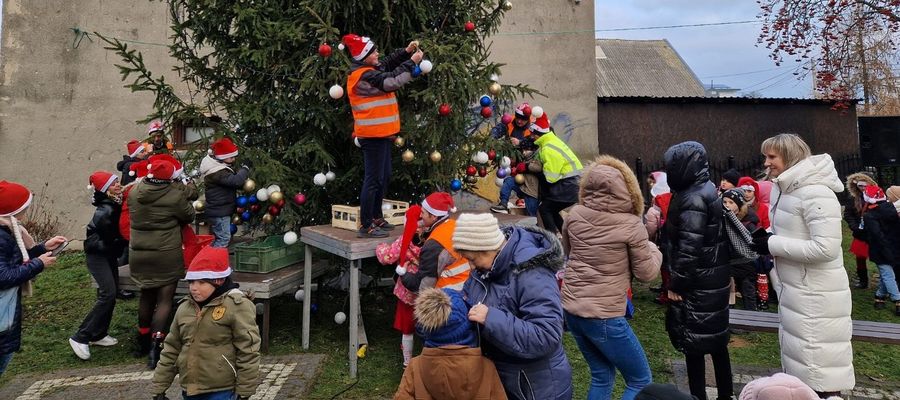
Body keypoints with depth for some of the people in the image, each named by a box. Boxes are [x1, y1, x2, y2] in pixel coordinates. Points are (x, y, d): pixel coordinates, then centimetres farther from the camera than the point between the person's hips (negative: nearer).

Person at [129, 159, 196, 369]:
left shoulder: (134, 193, -2)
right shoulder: (175, 196, -16)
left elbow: (133, 215, 15)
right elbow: (189, 216, -1)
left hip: (138, 253, 5)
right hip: (166, 255, -5)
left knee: (146, 296, 23)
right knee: (164, 300, 0)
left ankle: (143, 335, 39)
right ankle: (155, 346, -6)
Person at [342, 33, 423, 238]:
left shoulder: (368, 69, 12)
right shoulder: (365, 76, -19)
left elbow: (388, 63, 24)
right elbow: (393, 81, -22)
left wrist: (406, 51, 8)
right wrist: (412, 62, -12)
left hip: (379, 133, 11)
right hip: (373, 135, -11)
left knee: (384, 177, 17)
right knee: (374, 180, -7)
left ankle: (376, 218, 28)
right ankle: (366, 226, 0)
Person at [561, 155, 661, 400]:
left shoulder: (575, 215, -3)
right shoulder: (630, 225, -15)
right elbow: (646, 273, -3)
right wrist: (653, 250, 14)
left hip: (571, 308, 6)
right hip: (604, 316, -6)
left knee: (602, 376, 24)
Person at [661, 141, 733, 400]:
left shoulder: (692, 199, -21)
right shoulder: (708, 191, 10)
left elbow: (689, 248, -24)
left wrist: (676, 284, -15)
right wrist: (728, 274, 22)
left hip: (697, 284, -10)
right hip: (716, 279, 10)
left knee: (694, 345, 0)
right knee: (716, 340, 19)